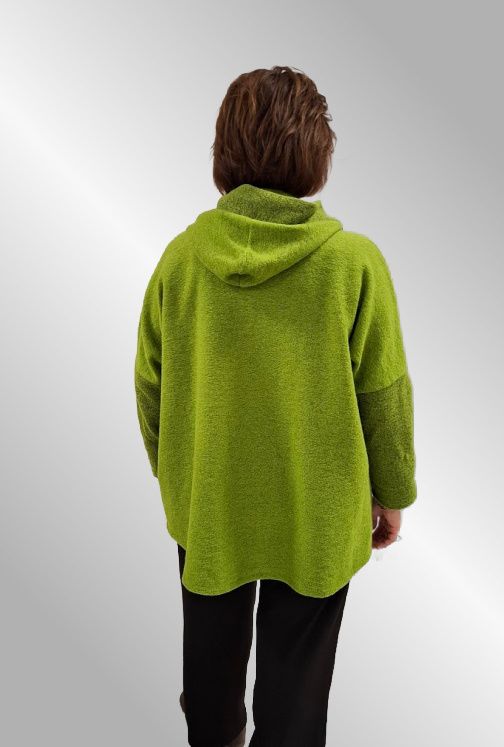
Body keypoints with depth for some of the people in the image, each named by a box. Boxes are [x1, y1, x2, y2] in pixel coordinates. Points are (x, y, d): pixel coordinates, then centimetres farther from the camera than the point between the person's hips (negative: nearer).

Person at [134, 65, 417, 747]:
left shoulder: (183, 253, -13)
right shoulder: (355, 261, -20)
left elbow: (149, 385, -4)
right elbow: (385, 397, -12)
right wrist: (392, 494, 5)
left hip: (205, 503, 3)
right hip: (316, 511, -2)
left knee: (211, 645, 29)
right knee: (296, 671, 21)